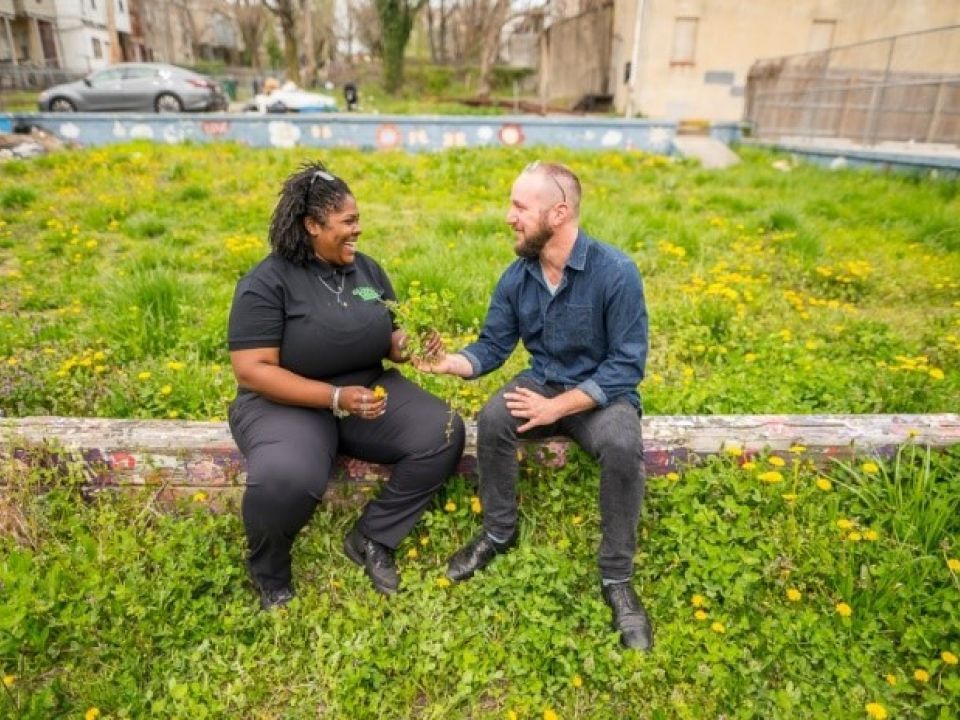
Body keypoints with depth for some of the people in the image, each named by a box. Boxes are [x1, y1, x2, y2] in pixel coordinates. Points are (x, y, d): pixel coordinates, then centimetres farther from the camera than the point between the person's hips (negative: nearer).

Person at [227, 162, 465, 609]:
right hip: (288, 403, -5)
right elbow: (251, 370, -17)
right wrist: (335, 397, -26)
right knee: (284, 479, -37)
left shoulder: (367, 270, 7)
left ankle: (371, 538, 0)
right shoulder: (267, 283, -12)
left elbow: (390, 339, 15)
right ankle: (267, 571, 0)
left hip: (369, 391, 6)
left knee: (444, 434, -18)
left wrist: (411, 347, -12)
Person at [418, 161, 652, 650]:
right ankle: (499, 533, -2)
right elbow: (492, 347, 1)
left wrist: (558, 407, -25)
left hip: (603, 393, -3)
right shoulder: (517, 277, -5)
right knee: (493, 418, -27)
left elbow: (627, 365, -19)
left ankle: (616, 578, -13)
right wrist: (447, 362, -21)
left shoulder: (616, 272, -20)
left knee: (622, 445, -35)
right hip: (543, 384, 4)